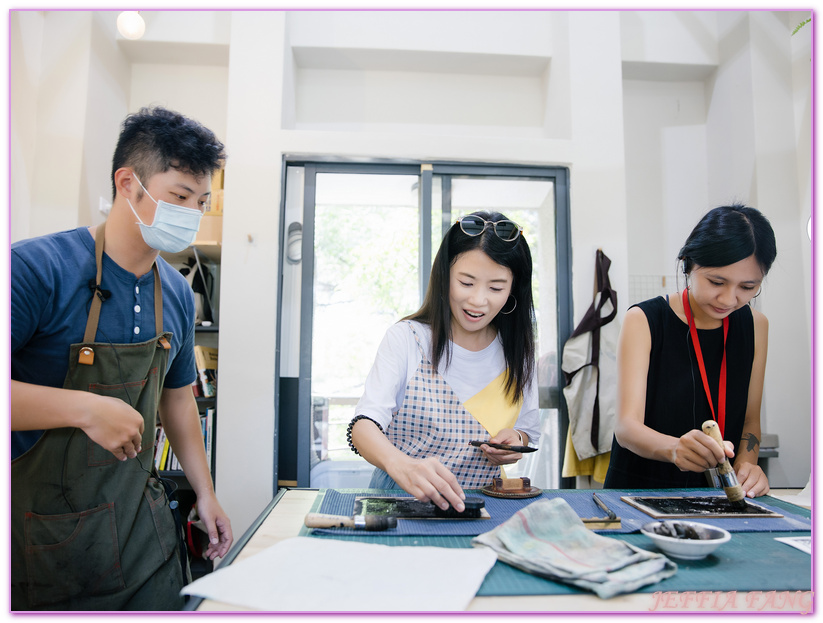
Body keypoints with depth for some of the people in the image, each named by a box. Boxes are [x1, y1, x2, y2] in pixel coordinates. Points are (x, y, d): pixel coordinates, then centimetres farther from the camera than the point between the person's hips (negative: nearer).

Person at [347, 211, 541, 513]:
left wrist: (516, 441, -8)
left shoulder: (516, 351, 6)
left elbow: (529, 429, 16)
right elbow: (364, 424, -17)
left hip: (479, 504, 3)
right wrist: (400, 464, -38)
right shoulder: (405, 338, -5)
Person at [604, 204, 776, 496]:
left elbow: (750, 419, 11)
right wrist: (675, 447, -36)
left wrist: (745, 465, -9)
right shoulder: (644, 321, -8)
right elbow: (626, 426, -16)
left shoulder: (755, 326, 6)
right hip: (641, 489, -4)